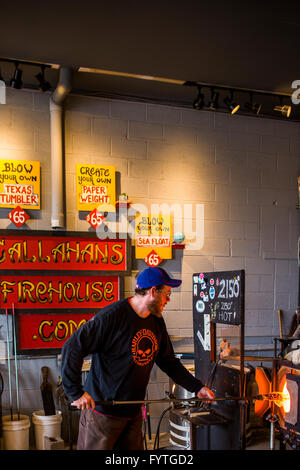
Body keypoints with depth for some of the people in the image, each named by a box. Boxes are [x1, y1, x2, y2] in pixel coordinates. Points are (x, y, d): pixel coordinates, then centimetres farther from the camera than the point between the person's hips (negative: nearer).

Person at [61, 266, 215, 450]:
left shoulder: (157, 322, 5)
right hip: (102, 411, -7)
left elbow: (169, 362, 16)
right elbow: (72, 348, -21)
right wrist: (76, 392, -21)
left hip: (133, 413, 7)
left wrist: (197, 387, 9)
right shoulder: (112, 316, -20)